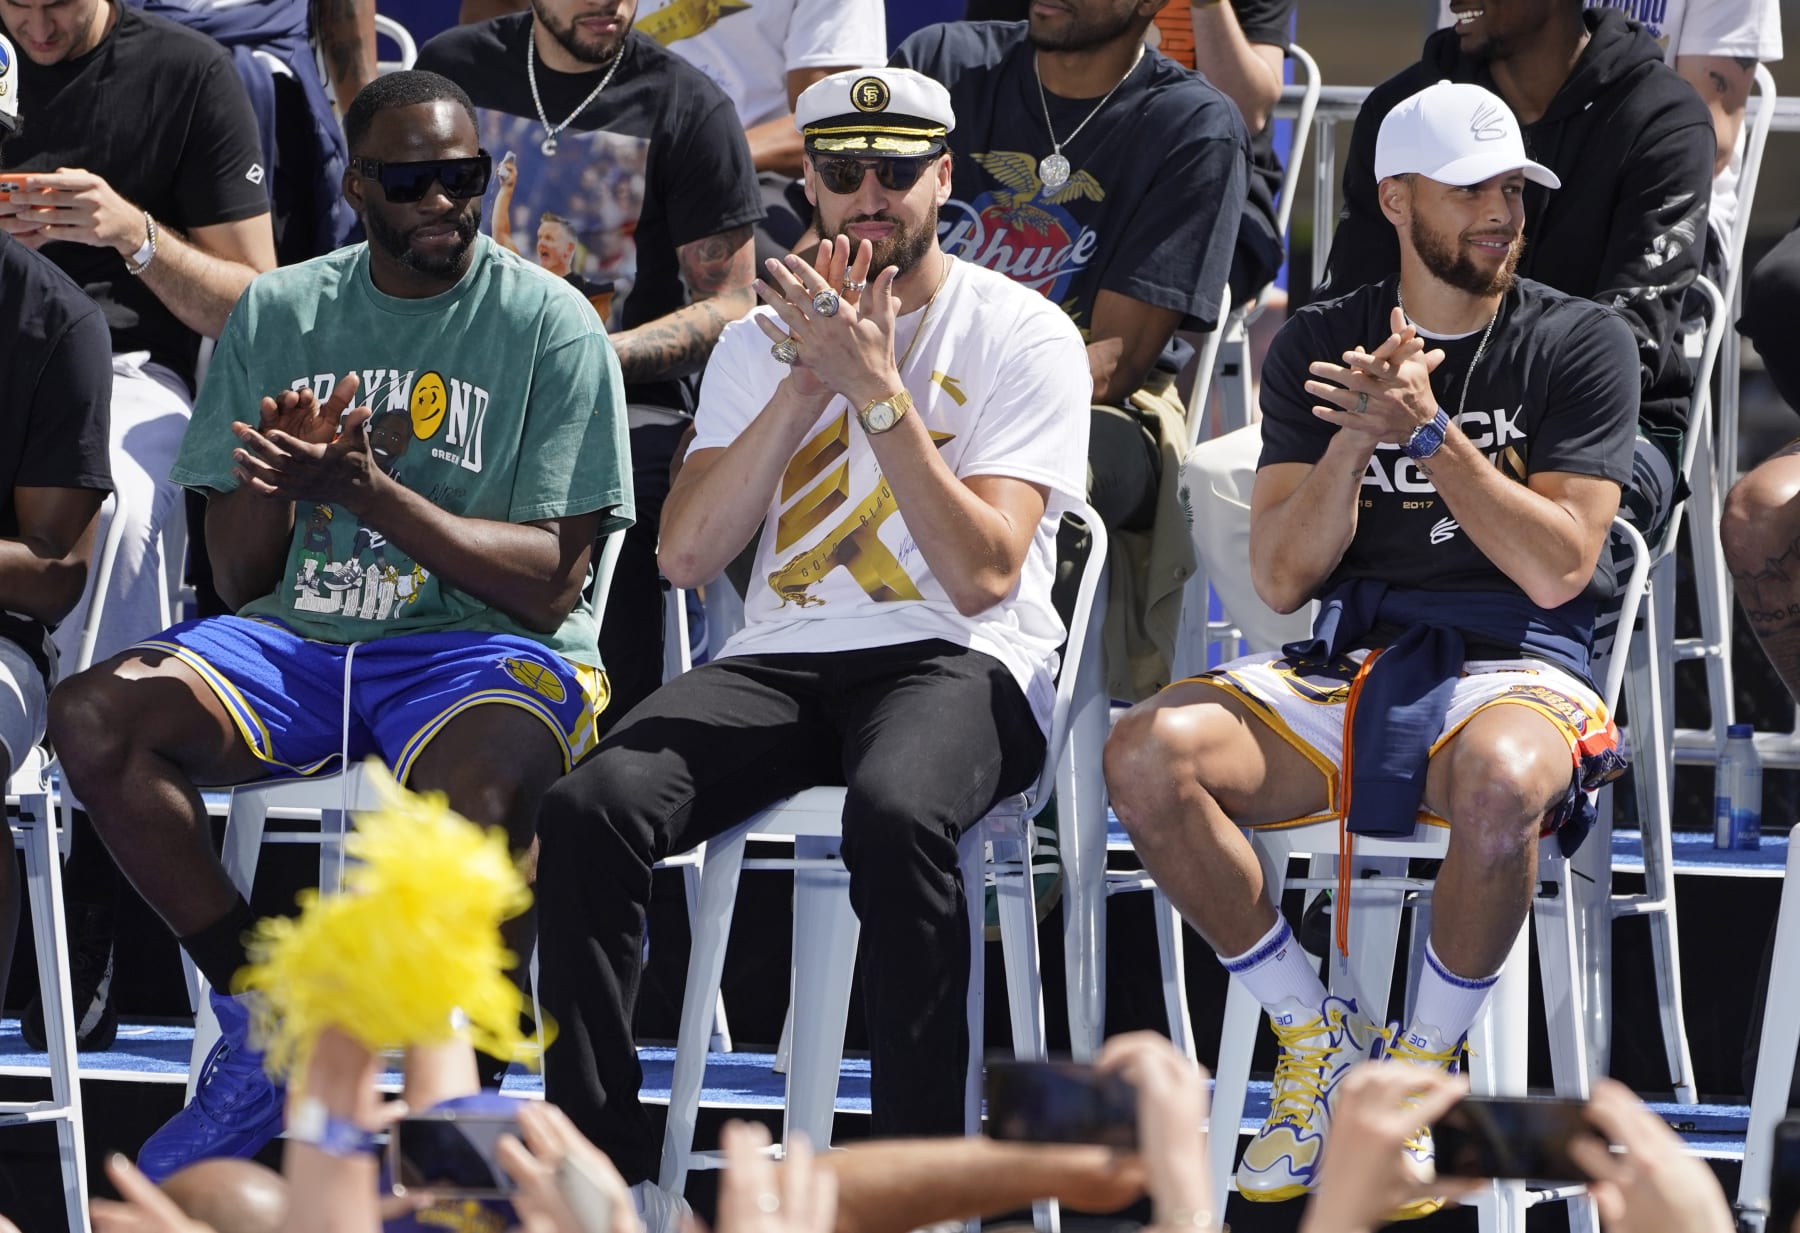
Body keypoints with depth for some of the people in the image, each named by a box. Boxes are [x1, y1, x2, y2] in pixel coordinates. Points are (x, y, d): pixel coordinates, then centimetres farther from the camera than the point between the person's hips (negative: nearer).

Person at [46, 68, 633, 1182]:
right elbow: (240, 576, 11)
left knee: (471, 785, -40)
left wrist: (364, 483, -18)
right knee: (94, 718, -24)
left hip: (485, 645, -4)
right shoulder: (280, 315, 11)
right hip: (298, 639, 4)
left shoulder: (552, 326, -1)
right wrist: (270, 481, -13)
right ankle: (264, 1031, -10)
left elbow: (552, 581, -8)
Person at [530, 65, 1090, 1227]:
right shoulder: (764, 339, 16)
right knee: (590, 807, -25)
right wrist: (810, 381, -6)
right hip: (782, 655, 4)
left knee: (894, 813, -40)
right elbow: (688, 553, 2)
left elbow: (983, 574, -11)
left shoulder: (1024, 335, 1)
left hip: (960, 663, -4)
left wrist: (875, 384, -14)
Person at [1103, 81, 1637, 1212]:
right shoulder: (1321, 347, 10)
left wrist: (1429, 431, -16)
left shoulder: (1581, 343, 2)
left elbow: (1558, 566, -9)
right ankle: (1317, 1038, -7)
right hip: (1345, 662, 3)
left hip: (1515, 663, -3)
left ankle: (1425, 1069, -16)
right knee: (1146, 755, -26)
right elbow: (1282, 577, 2)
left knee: (1499, 781, -42)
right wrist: (1353, 441, -15)